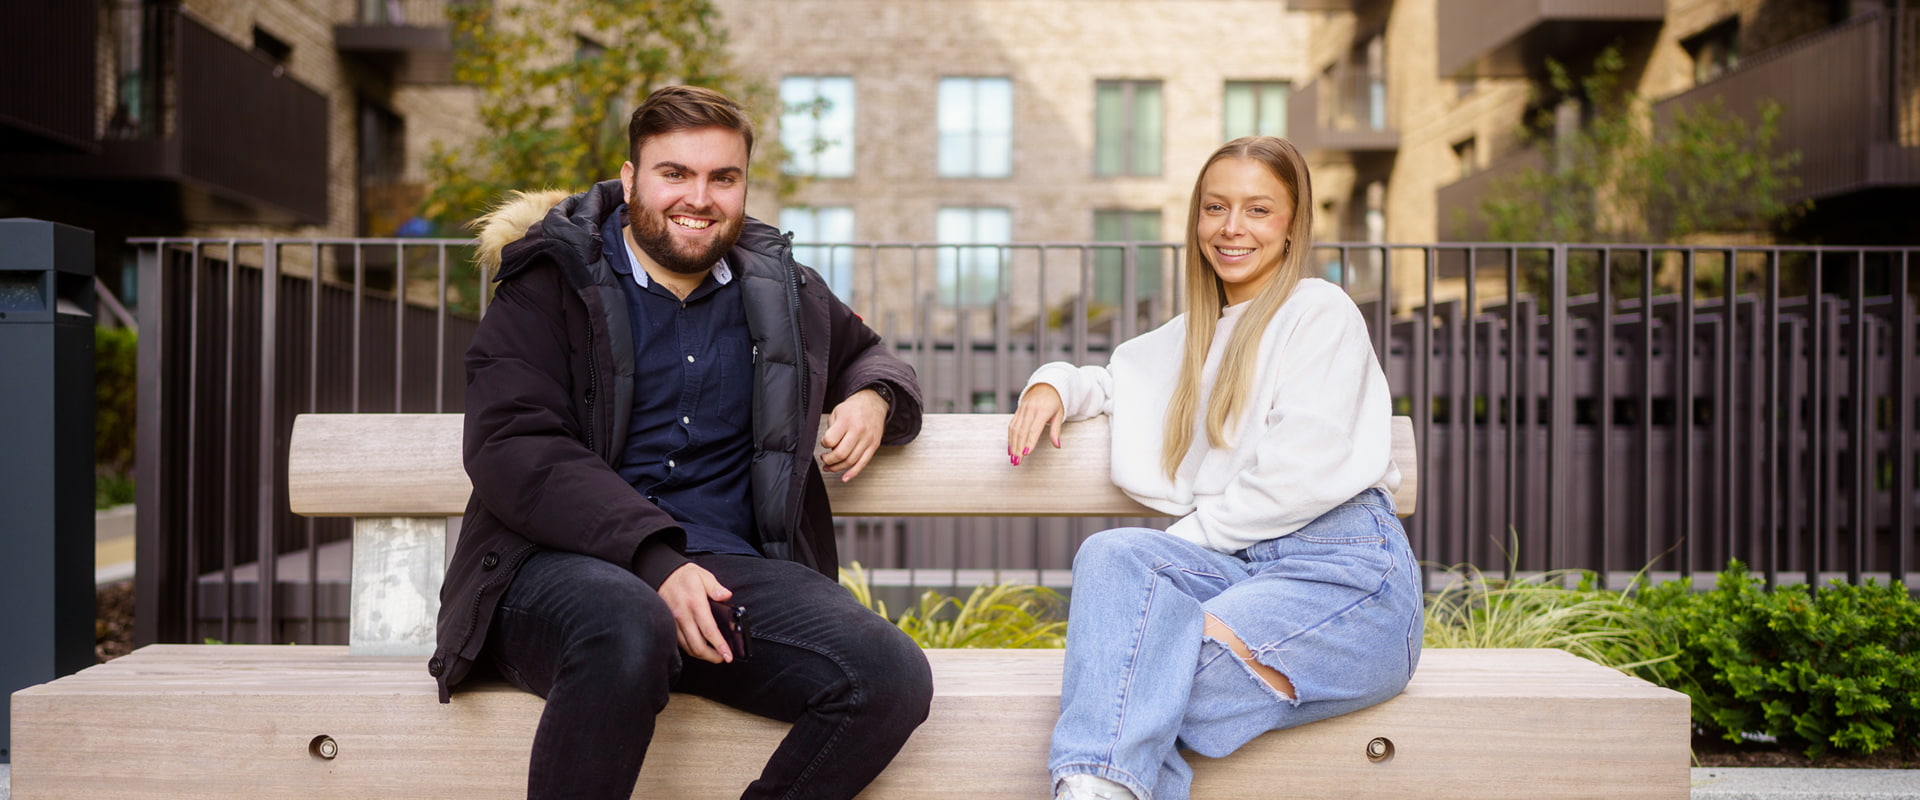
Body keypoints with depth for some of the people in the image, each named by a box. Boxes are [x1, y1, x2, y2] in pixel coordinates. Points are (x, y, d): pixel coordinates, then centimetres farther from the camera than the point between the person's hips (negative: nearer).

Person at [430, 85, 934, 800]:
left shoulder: (781, 292, 19)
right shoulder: (550, 284, 6)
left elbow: (866, 353, 38)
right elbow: (511, 447, -7)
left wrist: (872, 399, 10)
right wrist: (653, 560, -21)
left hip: (733, 570, 4)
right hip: (562, 565, -3)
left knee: (892, 677, -24)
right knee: (628, 630, -41)